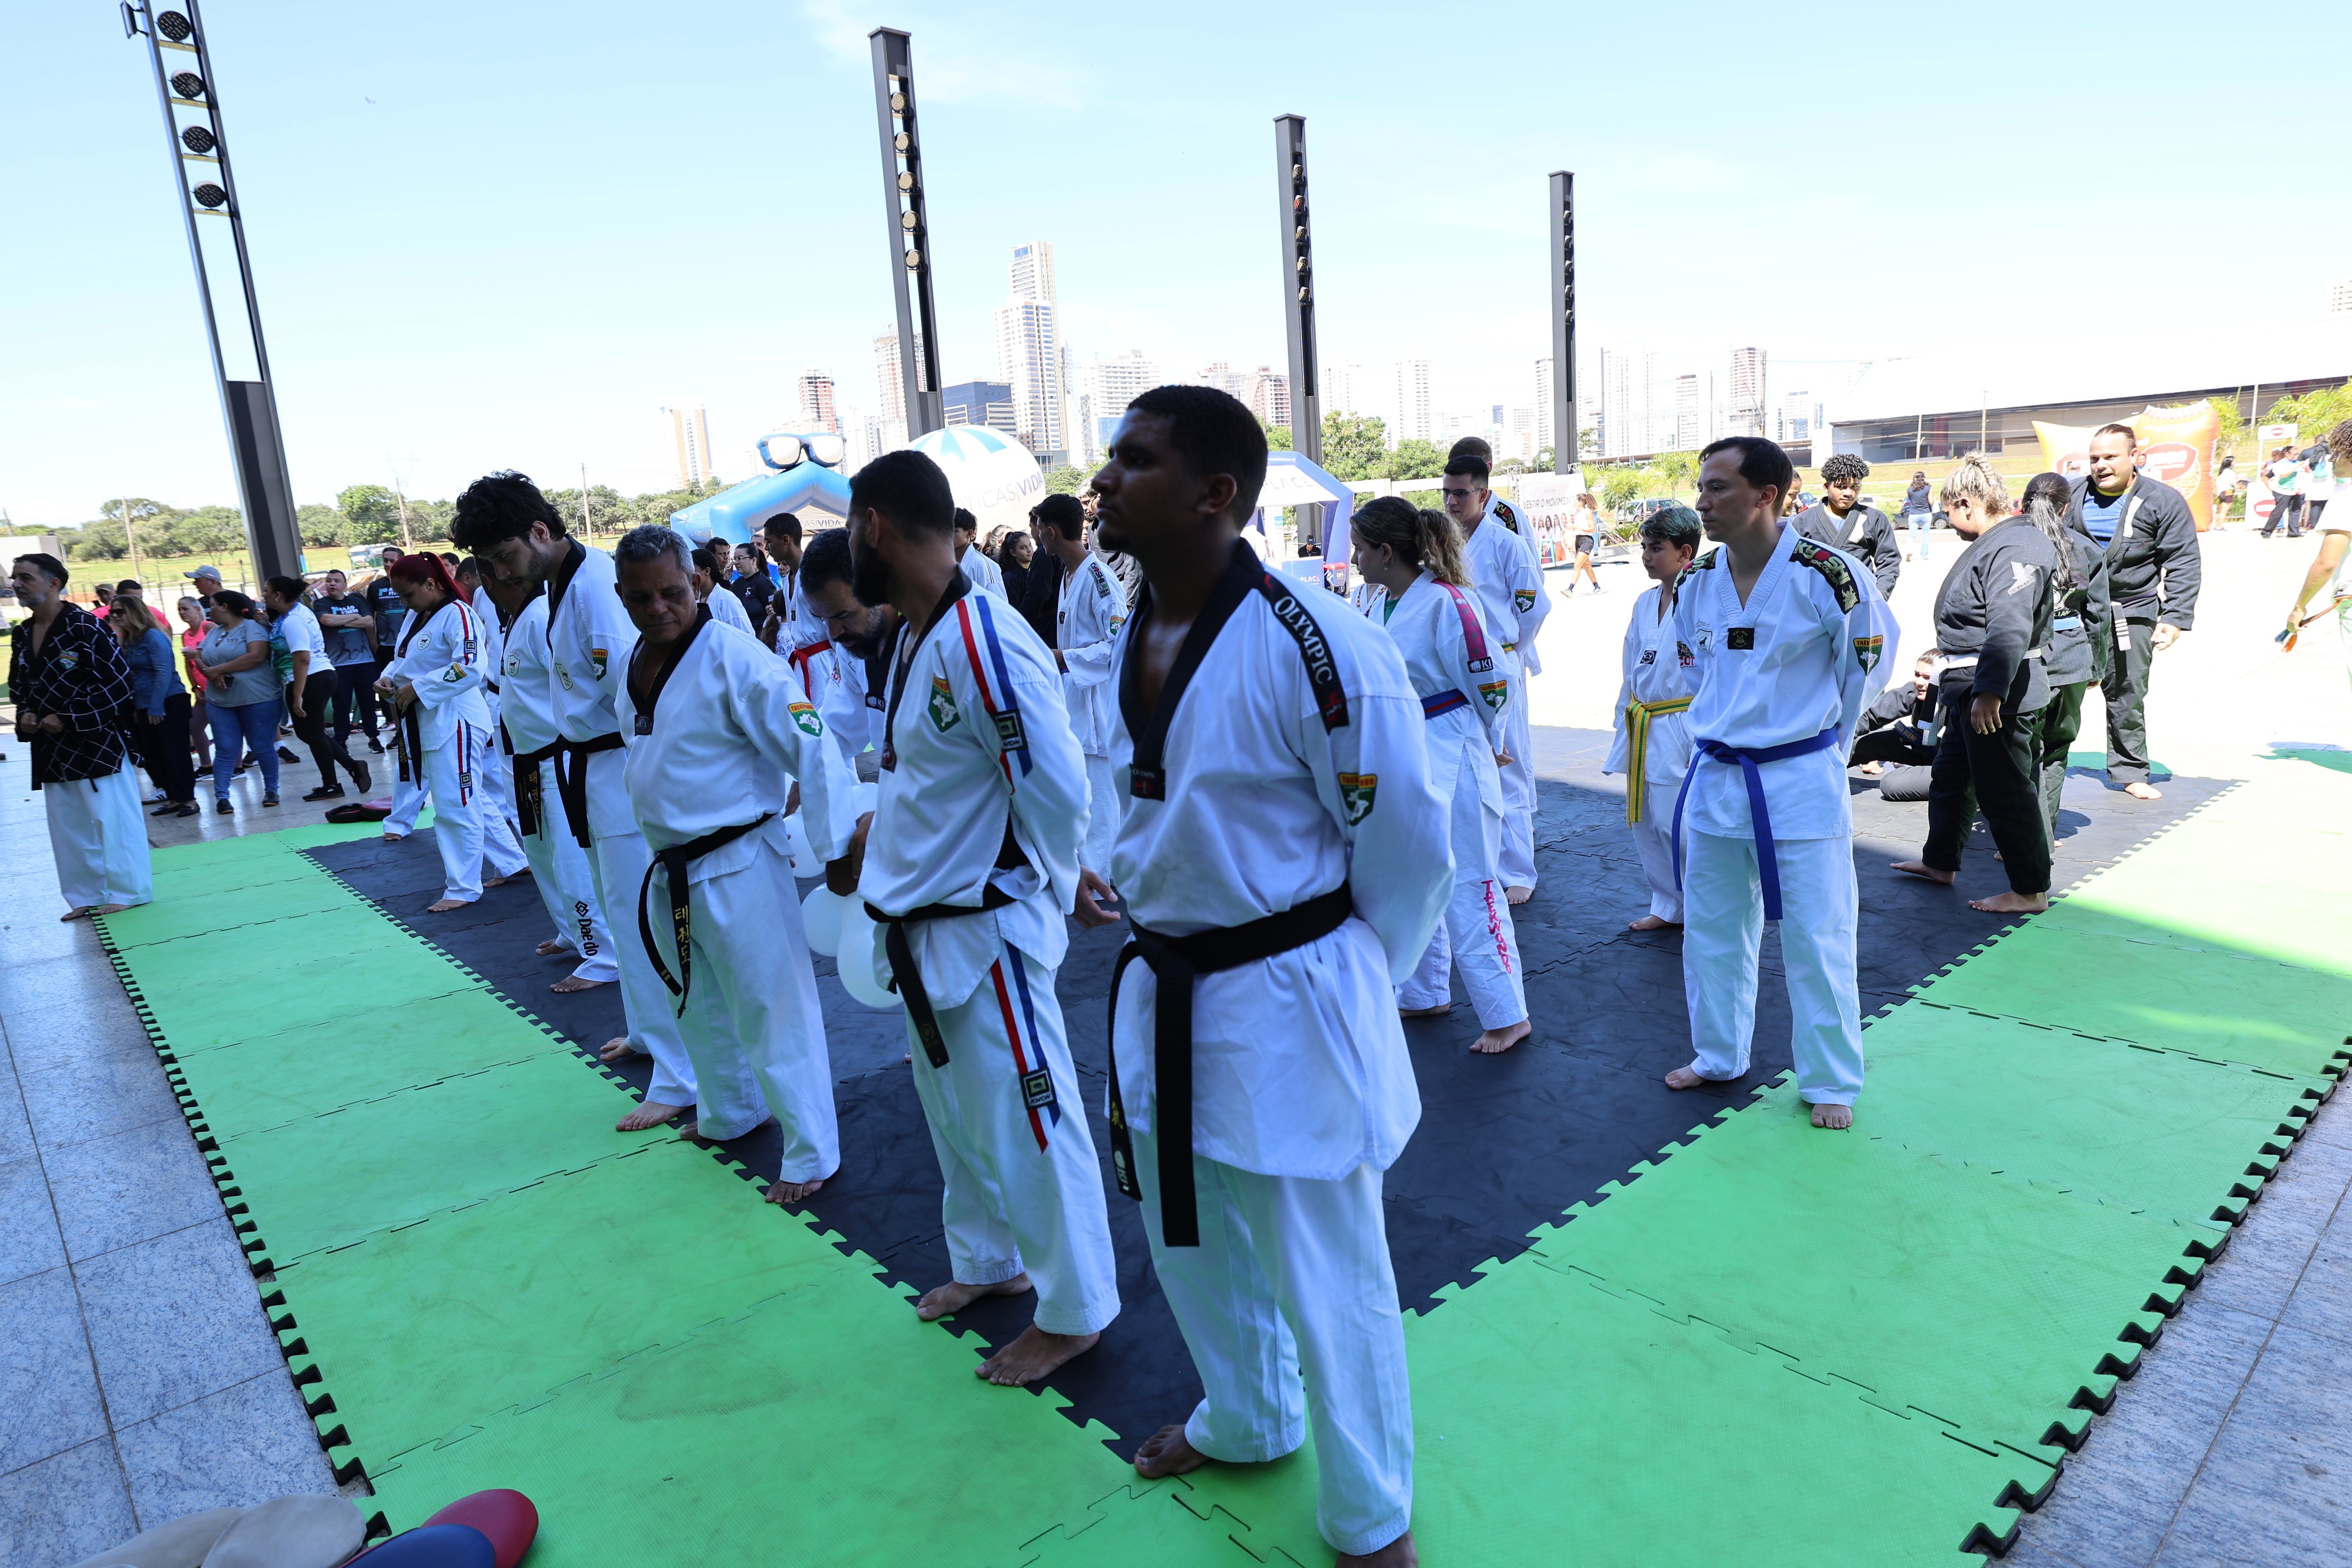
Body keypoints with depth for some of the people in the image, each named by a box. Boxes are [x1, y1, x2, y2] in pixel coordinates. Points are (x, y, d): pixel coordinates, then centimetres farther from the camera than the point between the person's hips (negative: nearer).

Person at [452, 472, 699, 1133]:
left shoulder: (597, 586, -21)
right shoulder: (563, 584, 12)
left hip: (623, 773, -11)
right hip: (590, 772, 11)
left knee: (640, 922, -6)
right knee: (618, 909, 21)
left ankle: (679, 1078, 2)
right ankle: (649, 1032, 39)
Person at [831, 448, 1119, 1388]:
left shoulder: (984, 643, -25)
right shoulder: (910, 637, 6)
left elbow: (1055, 786, -23)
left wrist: (1045, 893, -10)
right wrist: (873, 856, 12)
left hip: (985, 932, -10)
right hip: (924, 928, 10)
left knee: (1026, 1126, 5)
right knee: (954, 1111, 24)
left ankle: (1075, 1312, 26)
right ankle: (989, 1263, 46)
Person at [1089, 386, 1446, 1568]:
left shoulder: (1315, 650, -24)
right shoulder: (1132, 640, 1)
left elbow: (1408, 847, -14)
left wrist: (1349, 985, -1)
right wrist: (1143, 908, 15)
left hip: (1285, 1006, -8)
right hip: (1160, 994, 8)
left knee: (1326, 1280, 11)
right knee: (1191, 1248, 26)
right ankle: (1247, 1421, 55)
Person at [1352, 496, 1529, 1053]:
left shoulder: (1446, 604, -20)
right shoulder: (1387, 603, 6)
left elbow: (1493, 689, -14)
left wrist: (1475, 741, 1)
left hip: (1451, 764, -9)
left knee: (1467, 891, -2)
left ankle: (1507, 1015, 12)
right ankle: (1425, 995, 35)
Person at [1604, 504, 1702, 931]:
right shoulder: (1645, 603, 10)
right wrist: (1626, 725, 16)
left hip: (1682, 730, -8)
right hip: (1643, 730, 8)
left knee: (1676, 824, -6)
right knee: (1645, 823, 14)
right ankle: (1668, 906, 30)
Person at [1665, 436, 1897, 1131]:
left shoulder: (1828, 575, -16)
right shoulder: (1695, 584, 0)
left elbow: (1867, 663, -1)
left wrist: (1817, 744, 6)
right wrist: (1727, 734, 15)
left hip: (1801, 784, -5)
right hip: (1714, 779, 5)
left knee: (1816, 940, 5)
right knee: (1712, 930, 16)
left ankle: (1830, 1081, 23)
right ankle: (1718, 1056, 35)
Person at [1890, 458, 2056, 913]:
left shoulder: (2015, 548, -21)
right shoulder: (1992, 542, 13)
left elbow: (2010, 627, -32)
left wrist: (1990, 690, -37)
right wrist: (1950, 654, 31)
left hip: (1998, 694, -11)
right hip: (1971, 688, 11)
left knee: (2005, 791, -3)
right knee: (1951, 777, 22)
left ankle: (2031, 890, 8)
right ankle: (1940, 861, 38)